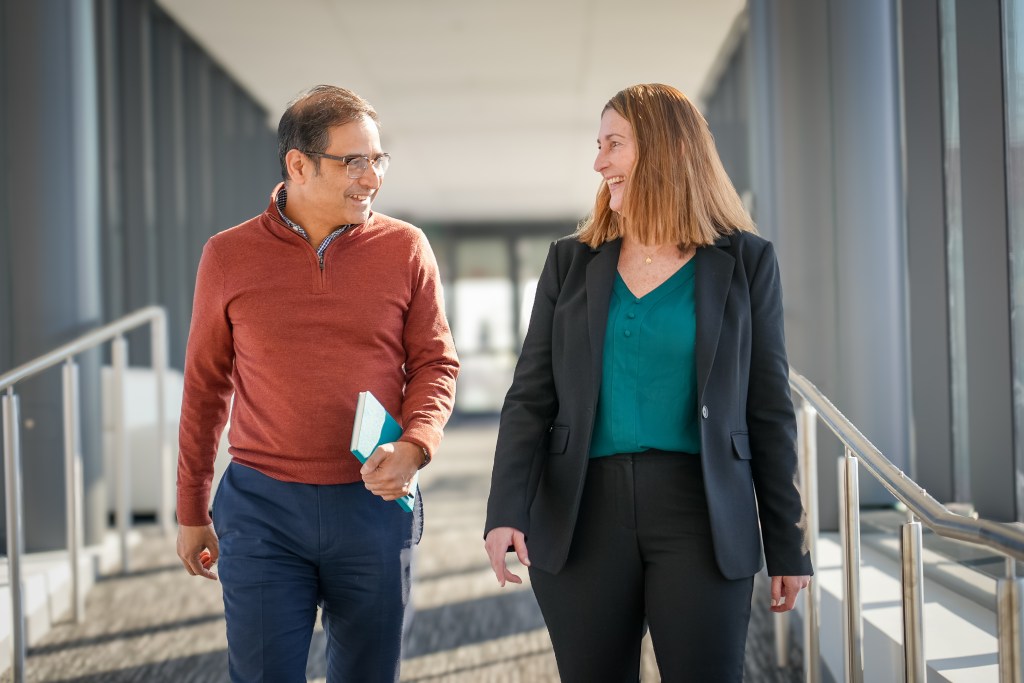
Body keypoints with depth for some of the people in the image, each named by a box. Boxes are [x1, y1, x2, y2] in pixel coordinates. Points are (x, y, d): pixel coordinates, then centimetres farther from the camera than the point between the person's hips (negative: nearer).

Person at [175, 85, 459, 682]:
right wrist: (192, 512, 13)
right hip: (262, 506, -1)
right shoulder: (229, 257, 2)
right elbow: (205, 387, 9)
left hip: (374, 504, 1)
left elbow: (436, 363, 4)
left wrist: (414, 447, -16)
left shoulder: (405, 248, 2)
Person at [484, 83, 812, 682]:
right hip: (582, 515, 2)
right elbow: (531, 398, 5)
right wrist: (507, 512, -10)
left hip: (700, 515, -2)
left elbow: (769, 410, 5)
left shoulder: (745, 261, 5)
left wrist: (787, 545, 4)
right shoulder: (572, 261, 10)